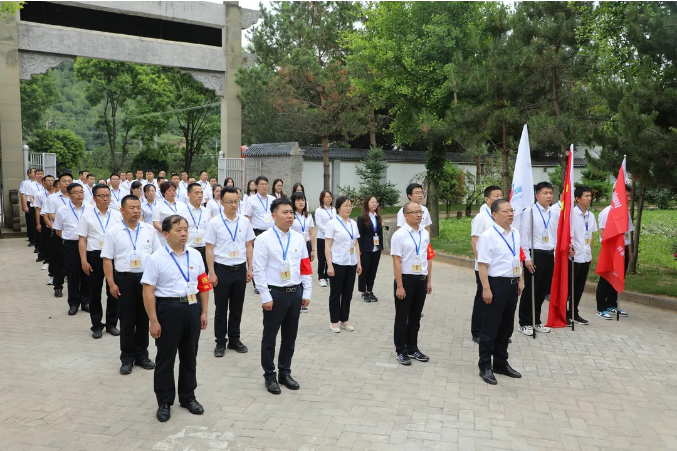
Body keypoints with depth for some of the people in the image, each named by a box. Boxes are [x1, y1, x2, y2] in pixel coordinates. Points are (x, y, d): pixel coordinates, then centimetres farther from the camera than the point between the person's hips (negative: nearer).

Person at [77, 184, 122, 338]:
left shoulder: (117, 215, 4)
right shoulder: (87, 215, 1)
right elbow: (82, 240, -1)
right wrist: (84, 261, -7)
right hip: (94, 257, -1)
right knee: (95, 292, 9)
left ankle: (112, 324, 22)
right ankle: (97, 326, 21)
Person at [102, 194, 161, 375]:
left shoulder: (149, 230, 4)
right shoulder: (113, 232, -3)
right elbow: (107, 259, -3)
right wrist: (112, 283, -9)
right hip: (124, 279, -2)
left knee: (143, 318, 11)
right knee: (127, 320, 6)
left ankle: (142, 355, 25)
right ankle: (127, 358, 19)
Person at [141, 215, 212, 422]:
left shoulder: (195, 255, 4)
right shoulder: (156, 259, -10)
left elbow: (203, 285, 9)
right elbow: (148, 292, -10)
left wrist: (204, 312, 6)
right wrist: (154, 321, -13)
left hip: (192, 308, 4)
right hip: (168, 309, -4)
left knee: (189, 356, 16)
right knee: (165, 358, 9)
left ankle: (188, 397, 33)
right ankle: (164, 401, 25)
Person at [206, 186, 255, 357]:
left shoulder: (244, 222, 2)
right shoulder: (214, 223, -7)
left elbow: (249, 246, 7)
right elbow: (209, 249, -6)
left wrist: (250, 269, 4)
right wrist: (212, 273, -10)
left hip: (240, 269, 3)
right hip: (222, 269, -3)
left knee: (237, 308, 13)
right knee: (221, 308, 8)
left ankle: (234, 339, 28)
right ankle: (220, 342, 22)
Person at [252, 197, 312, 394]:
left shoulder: (299, 238, 6)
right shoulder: (264, 239, -10)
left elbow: (306, 267, 10)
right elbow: (259, 270, -11)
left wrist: (307, 292, 6)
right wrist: (266, 297, -13)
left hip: (295, 292, 5)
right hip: (275, 293, -5)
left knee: (290, 336, 16)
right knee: (270, 337, 8)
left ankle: (285, 373, 33)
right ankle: (269, 376, 24)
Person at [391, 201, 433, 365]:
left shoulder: (425, 233, 5)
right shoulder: (399, 235, -13)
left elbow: (428, 258, 12)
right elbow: (396, 261, -15)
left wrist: (429, 281, 12)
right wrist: (399, 286, -17)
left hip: (421, 279, 5)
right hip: (406, 278, -5)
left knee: (415, 316, 17)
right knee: (402, 316, 8)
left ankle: (412, 348, 32)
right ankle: (401, 351, 22)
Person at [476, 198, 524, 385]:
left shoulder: (515, 234, 9)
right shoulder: (488, 236, -15)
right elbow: (483, 264, -18)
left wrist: (520, 281, 18)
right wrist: (486, 288, -22)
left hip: (512, 284, 8)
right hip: (496, 284, -8)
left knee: (506, 327, 18)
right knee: (490, 327, 2)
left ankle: (501, 363, 33)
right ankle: (485, 366, 14)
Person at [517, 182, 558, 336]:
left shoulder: (555, 214, 7)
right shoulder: (529, 212, -7)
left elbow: (557, 236, 11)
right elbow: (524, 236, -9)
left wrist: (557, 256, 8)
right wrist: (527, 258, -12)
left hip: (550, 255, 5)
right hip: (535, 254, -5)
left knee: (543, 290, 13)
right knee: (530, 289, 1)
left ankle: (536, 321, 27)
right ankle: (525, 323, 14)